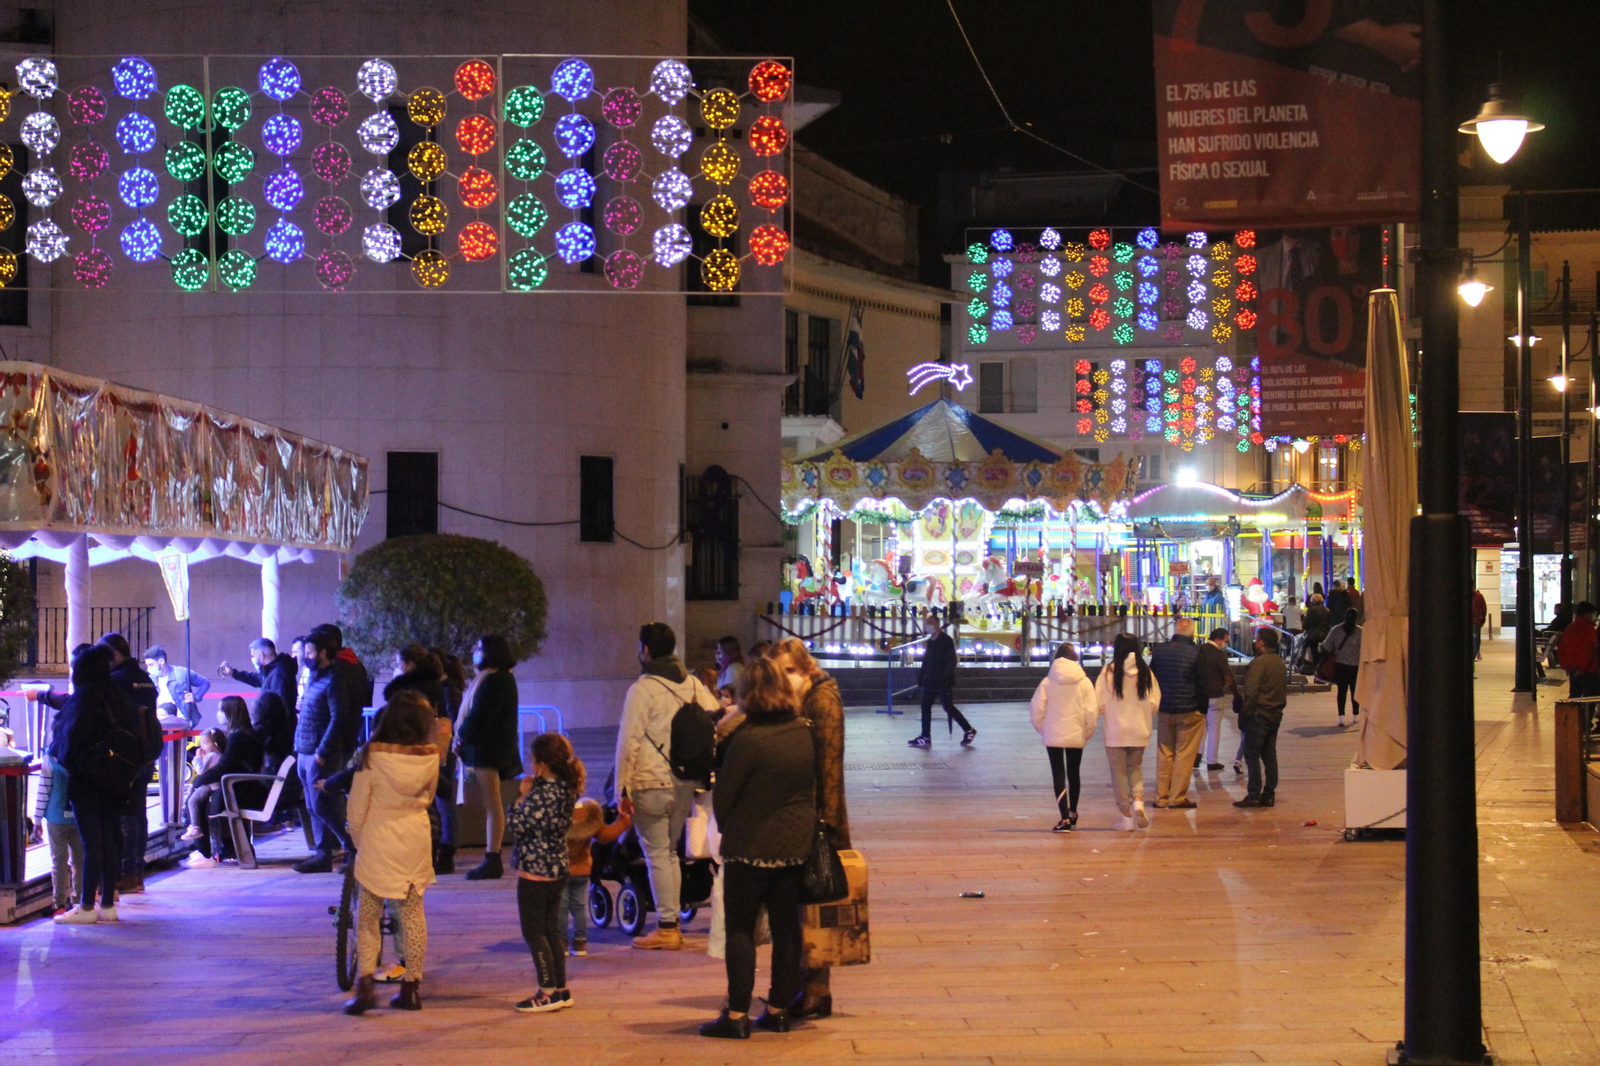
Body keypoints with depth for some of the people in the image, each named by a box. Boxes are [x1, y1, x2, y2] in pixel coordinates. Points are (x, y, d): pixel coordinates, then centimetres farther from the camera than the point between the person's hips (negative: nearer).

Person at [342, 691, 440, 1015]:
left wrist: (358, 840, 8)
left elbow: (357, 808, -7)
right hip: (417, 839, 3)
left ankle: (365, 985, -3)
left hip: (378, 840, -3)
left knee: (368, 915, 7)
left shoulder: (373, 755, -14)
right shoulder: (430, 757, -6)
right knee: (413, 912, 11)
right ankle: (411, 988, 13)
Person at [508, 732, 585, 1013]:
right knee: (551, 929, 15)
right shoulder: (567, 790, 4)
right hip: (558, 869, 9)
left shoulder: (541, 794, -22)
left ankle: (549, 991, -1)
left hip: (535, 871, -9)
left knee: (534, 932, 0)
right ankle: (561, 989, 18)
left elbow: (518, 826, -19)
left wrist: (523, 796, -9)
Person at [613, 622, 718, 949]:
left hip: (651, 784, -6)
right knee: (670, 852, 16)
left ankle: (666, 928, -2)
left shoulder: (642, 689, -9)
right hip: (686, 783, 6)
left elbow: (628, 741, -12)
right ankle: (671, 925, 18)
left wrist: (622, 789, -10)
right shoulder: (693, 685, 9)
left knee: (657, 854, -1)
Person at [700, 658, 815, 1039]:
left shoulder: (748, 739, -18)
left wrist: (726, 828, 8)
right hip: (795, 845, 6)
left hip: (751, 846, -6)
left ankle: (737, 1015, -1)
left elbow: (724, 793, -10)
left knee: (740, 929, 1)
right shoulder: (803, 734, 1)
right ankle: (778, 1010, 16)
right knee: (786, 928, 11)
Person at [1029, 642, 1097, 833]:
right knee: (1074, 773, 19)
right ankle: (1072, 812, 35)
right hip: (1076, 735, 1)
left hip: (1053, 735, -1)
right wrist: (1088, 731, 8)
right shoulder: (1084, 682, -5)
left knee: (1058, 774, 1)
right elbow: (1092, 711, -7)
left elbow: (1037, 710, -6)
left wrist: (1042, 729, 10)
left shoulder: (1047, 682, -6)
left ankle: (1065, 818, -10)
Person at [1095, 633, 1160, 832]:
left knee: (1119, 773, 8)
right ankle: (1138, 799, -6)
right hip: (1139, 731, 3)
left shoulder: (1109, 672, -11)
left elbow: (1100, 704, -10)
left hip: (1115, 732, -3)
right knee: (1135, 767, 19)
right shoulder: (1146, 672, -4)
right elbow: (1154, 704, -1)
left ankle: (1126, 815, 9)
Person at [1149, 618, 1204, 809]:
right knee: (1184, 755, 2)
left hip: (1164, 711, 5)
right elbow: (1202, 683, -10)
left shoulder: (1159, 650, 1)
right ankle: (1178, 798, 1)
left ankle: (1161, 797, 15)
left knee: (1164, 755, 13)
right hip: (1189, 712, -4)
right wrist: (1203, 708, 1)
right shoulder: (1195, 653, -13)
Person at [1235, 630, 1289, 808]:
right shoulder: (1280, 663, 13)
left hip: (1258, 714, -8)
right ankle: (1269, 794, 11)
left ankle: (1254, 795, -8)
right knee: (1270, 755, 11)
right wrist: (1279, 707, 20)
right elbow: (1284, 690, 18)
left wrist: (1244, 714, -13)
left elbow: (1251, 691, -19)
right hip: (1275, 715, 8)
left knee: (1252, 755, -5)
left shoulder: (1259, 662, -15)